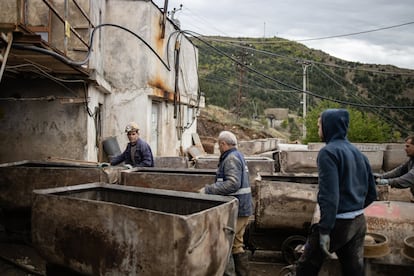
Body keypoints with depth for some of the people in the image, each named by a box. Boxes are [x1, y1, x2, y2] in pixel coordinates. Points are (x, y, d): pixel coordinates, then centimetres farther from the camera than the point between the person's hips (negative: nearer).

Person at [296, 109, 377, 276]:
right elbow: (371, 193, 15)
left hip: (337, 224, -8)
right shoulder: (358, 153, 11)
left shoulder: (328, 152, -13)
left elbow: (329, 194, -22)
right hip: (359, 223, 8)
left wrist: (325, 230, -22)